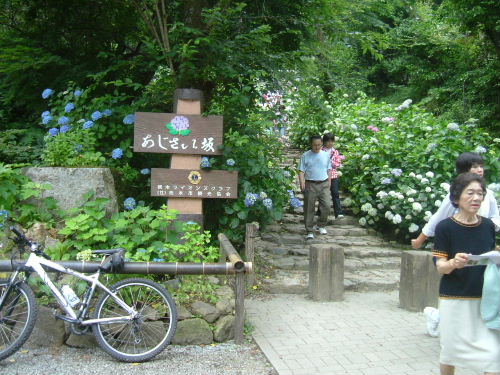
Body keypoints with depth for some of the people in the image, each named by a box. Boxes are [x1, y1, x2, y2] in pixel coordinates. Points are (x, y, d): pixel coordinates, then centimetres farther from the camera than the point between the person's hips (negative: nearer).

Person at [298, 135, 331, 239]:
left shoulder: (326, 155, 10)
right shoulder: (305, 156, 2)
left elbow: (328, 170, 17)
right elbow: (301, 171, -1)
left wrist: (329, 183, 14)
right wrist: (302, 182, -17)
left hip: (324, 184, 2)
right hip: (310, 185, -2)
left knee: (326, 206, -5)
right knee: (309, 209, -1)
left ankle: (321, 225, 19)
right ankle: (309, 231, 7)